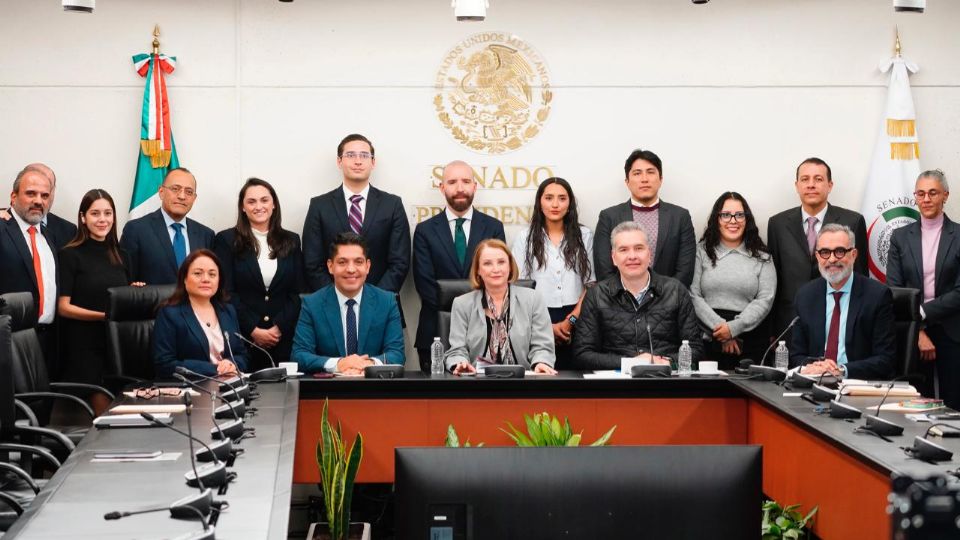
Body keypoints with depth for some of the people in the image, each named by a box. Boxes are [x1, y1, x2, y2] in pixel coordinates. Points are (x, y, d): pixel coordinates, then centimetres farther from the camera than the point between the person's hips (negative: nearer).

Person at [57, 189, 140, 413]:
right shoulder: (71, 255, -4)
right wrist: (104, 316, -17)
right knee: (102, 413, -5)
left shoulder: (118, 255, 14)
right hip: (83, 346, -5)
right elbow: (63, 307, -9)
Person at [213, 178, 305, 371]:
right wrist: (253, 330, -10)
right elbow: (226, 292, -3)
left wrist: (279, 328, -6)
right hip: (241, 338, -2)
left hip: (283, 338, 2)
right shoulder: (226, 240, 3)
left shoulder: (291, 241, 11)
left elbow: (298, 292, 7)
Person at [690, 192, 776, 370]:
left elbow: (765, 300, 0)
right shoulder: (702, 252, 7)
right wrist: (719, 326, -12)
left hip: (750, 340, 1)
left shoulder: (762, 257, 9)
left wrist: (734, 328, -11)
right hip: (707, 339, -1)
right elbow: (693, 296, -1)